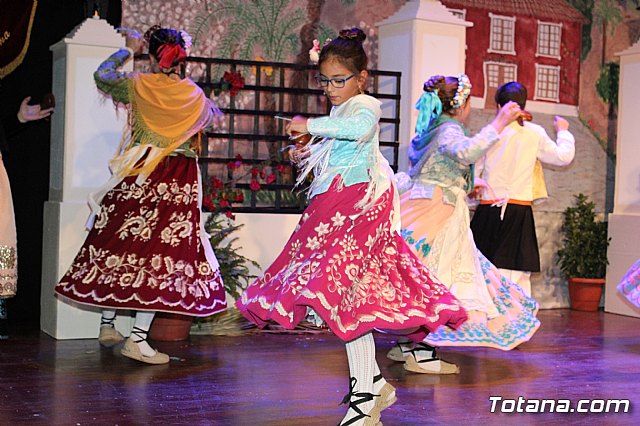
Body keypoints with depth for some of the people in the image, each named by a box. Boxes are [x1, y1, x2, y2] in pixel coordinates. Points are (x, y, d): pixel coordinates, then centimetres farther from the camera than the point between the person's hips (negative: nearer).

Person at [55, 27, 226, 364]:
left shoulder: (138, 85, -2)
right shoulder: (194, 96, 0)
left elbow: (102, 76, 18)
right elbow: (213, 115, 23)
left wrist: (128, 49, 29)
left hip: (137, 178, 2)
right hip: (177, 184, -1)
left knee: (120, 244, 13)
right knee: (161, 250, -3)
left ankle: (107, 326, 24)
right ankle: (138, 338, -7)